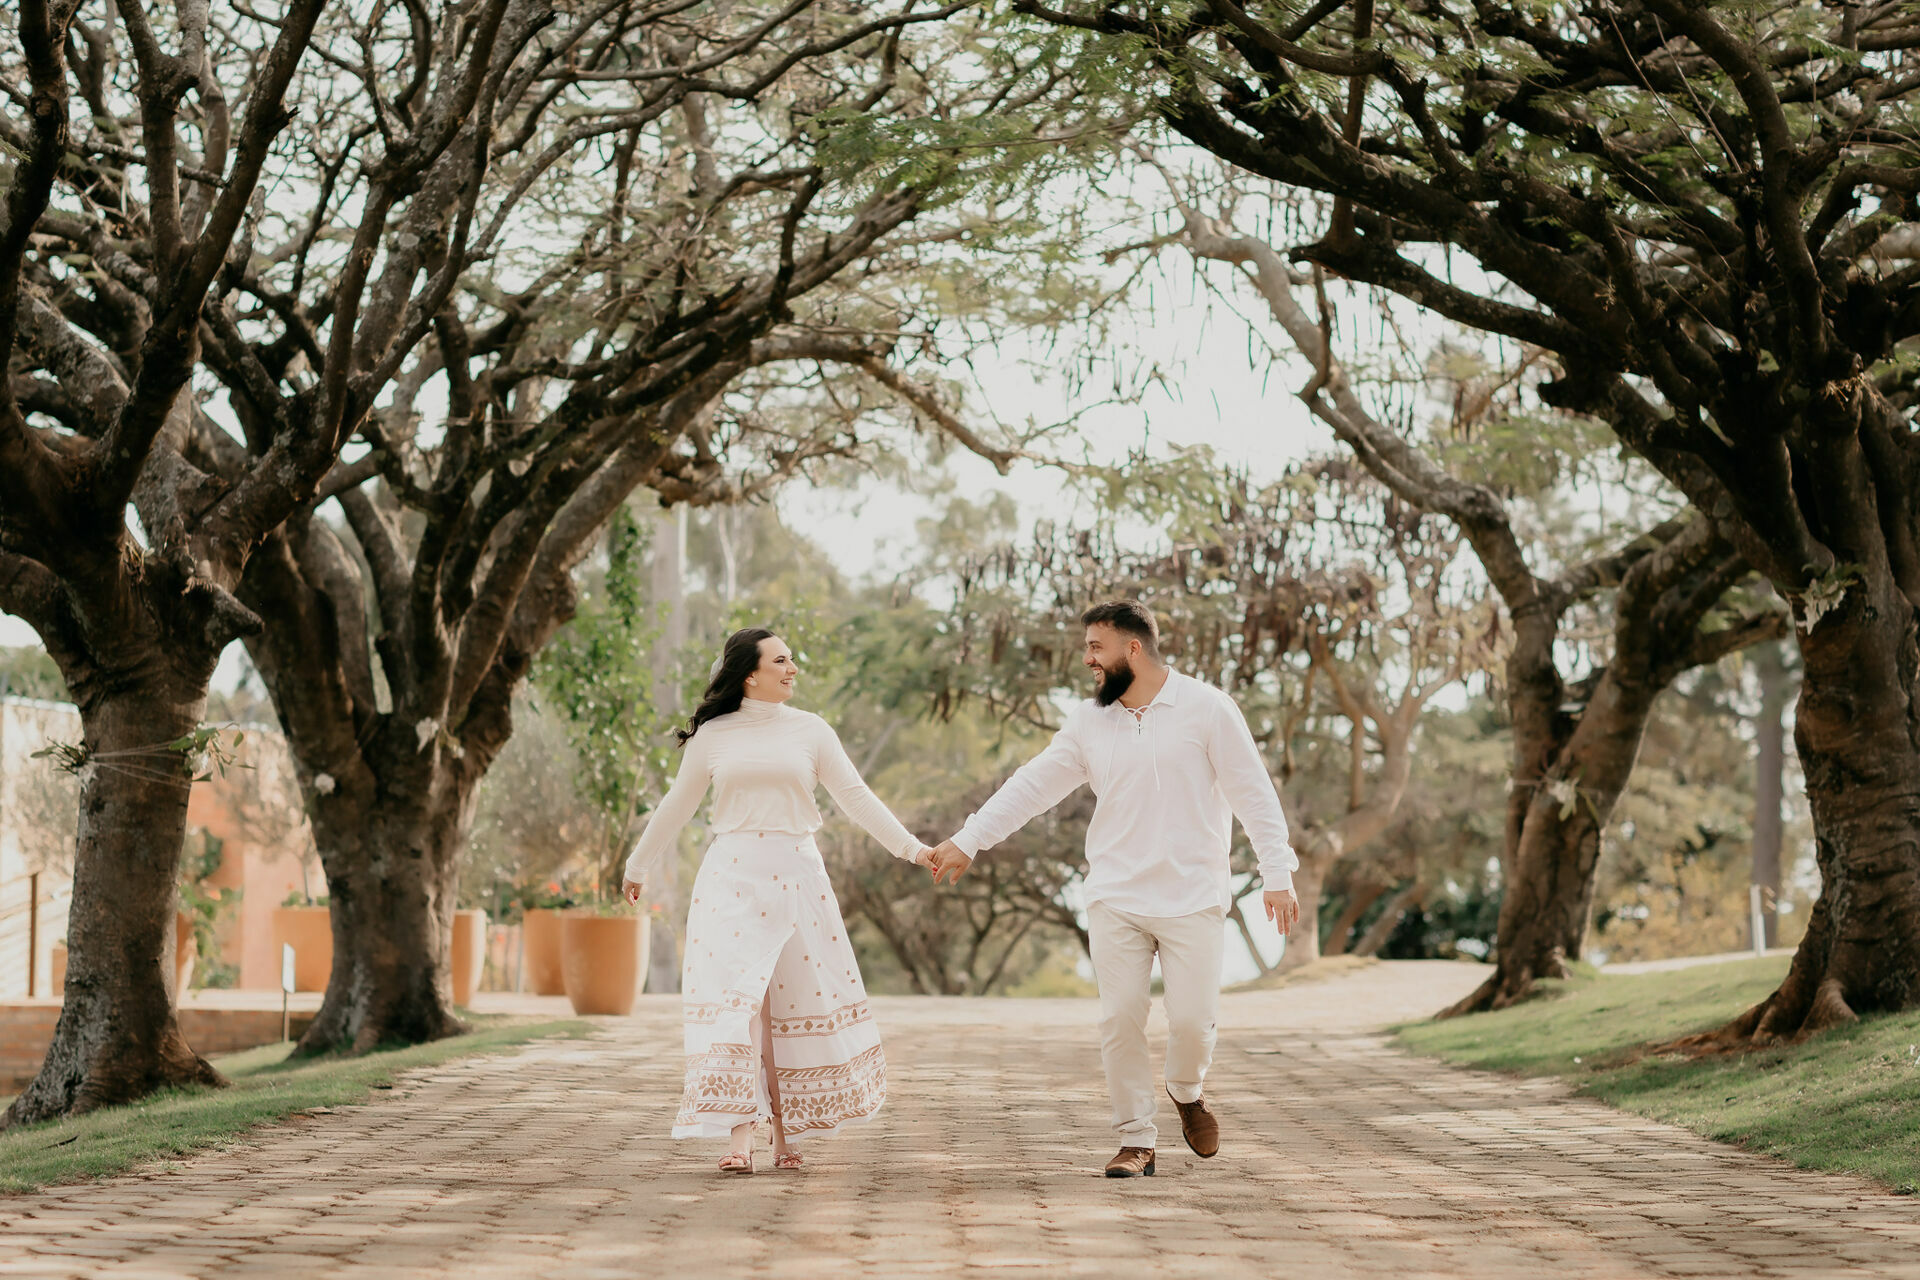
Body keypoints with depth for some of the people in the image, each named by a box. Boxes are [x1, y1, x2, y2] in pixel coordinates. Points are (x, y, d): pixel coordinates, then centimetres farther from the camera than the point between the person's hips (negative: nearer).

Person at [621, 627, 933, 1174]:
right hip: (732, 879, -1)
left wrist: (911, 847, -4)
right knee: (735, 996, -12)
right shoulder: (712, 735, 6)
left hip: (795, 877, 1)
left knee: (798, 1000, 1)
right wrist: (637, 866, 24)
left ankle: (785, 1133, 11)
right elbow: (676, 807, 17)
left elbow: (855, 796, 5)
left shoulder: (810, 730, 8)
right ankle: (739, 1136, -15)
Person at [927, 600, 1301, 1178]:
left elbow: (1254, 794, -4)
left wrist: (1278, 875, -8)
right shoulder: (1088, 722, 7)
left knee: (1191, 1021, -7)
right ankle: (1135, 1141, 8)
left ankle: (1187, 1092, 26)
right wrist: (966, 842, 7)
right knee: (1120, 1021, -4)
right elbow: (1030, 786, 11)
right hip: (1116, 901, 3)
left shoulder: (1205, 707, -4)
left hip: (1193, 899, -3)